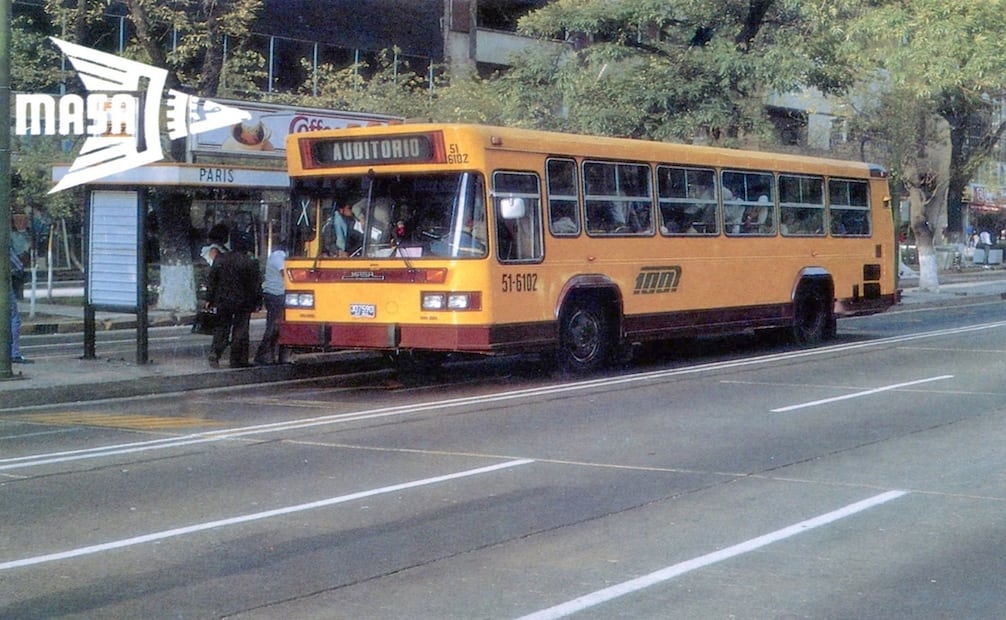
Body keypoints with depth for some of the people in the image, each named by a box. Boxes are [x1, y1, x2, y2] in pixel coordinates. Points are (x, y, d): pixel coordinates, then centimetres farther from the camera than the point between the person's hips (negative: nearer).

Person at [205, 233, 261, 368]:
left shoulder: (220, 259, 0)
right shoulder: (250, 263, -10)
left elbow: (211, 280, 4)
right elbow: (254, 285, -7)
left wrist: (209, 299, 10)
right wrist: (255, 302, 2)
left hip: (223, 300, 3)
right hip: (243, 302, -3)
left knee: (221, 328, 14)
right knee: (240, 331, 5)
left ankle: (215, 353, -4)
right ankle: (237, 361, 5)